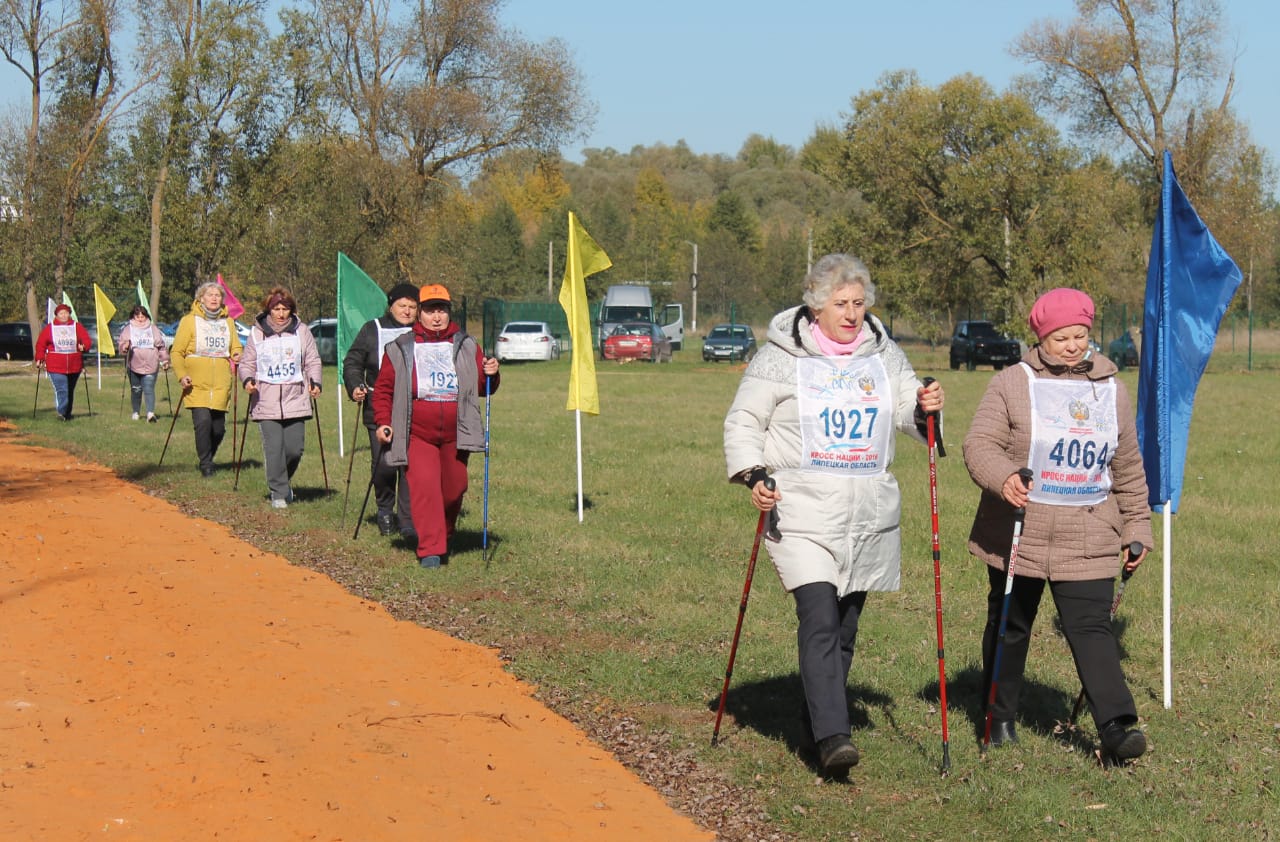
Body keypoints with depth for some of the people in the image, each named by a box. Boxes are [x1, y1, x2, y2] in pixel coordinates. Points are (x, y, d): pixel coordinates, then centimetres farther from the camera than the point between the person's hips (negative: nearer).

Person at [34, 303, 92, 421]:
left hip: (74, 366, 3)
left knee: (70, 390, 12)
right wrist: (40, 359, -1)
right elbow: (41, 344, 6)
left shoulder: (77, 326, 7)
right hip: (55, 366, -3)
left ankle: (67, 413, 23)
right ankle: (61, 413, -16)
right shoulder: (50, 327, 4)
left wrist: (84, 346, -18)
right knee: (61, 390, -15)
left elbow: (87, 340, 4)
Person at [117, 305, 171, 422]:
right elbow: (120, 343, 2)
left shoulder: (153, 329, 13)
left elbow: (161, 346, 15)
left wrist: (165, 360, 11)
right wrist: (124, 346, -21)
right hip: (134, 365, 1)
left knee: (149, 389, -11)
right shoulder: (127, 329, 10)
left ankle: (150, 413, -20)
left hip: (150, 366, -1)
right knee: (136, 390, 7)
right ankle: (136, 413, 22)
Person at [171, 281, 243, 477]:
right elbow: (176, 352, 2)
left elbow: (236, 347, 20)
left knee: (218, 428, 5)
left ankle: (208, 458, 29)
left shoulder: (228, 322, 13)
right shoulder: (190, 320, 1)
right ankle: (205, 464, -3)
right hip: (197, 385, -4)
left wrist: (238, 354, -5)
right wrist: (182, 375, -13)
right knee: (203, 422, -16)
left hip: (221, 385, 4)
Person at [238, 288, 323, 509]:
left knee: (295, 447, -2)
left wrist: (315, 382, -6)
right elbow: (246, 363, 12)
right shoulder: (257, 333, 7)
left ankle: (285, 480, 27)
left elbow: (312, 361, 11)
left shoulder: (301, 331, 8)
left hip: (295, 401, 1)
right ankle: (279, 493, 3)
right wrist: (247, 379, -8)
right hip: (266, 402, -1)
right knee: (274, 449, -8)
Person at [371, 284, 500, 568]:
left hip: (455, 435, 3)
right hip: (417, 435, -2)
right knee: (424, 487, -15)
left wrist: (490, 375, -8)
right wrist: (382, 421, -2)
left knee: (454, 489, 9)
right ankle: (430, 551, -17)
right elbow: (383, 388, 10)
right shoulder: (400, 349, 5)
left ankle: (445, 538, 34)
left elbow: (485, 389, 14)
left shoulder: (466, 347, 10)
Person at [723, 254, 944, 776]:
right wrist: (753, 474, -12)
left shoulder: (885, 354, 11)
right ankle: (831, 736, -21)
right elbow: (742, 423, 2)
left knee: (846, 624, 11)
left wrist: (925, 408, -12)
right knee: (819, 620, -17)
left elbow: (906, 413, 11)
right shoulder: (780, 357, -1)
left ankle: (821, 714, 27)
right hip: (803, 512, -5)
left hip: (869, 516, 5)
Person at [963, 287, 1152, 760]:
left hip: (1088, 540, 1)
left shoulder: (1112, 391, 9)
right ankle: (1000, 715, 27)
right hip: (1018, 535, -1)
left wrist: (1137, 528, 15)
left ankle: (1115, 724, -13)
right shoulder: (1012, 385, -3)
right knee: (1010, 626, 12)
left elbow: (1128, 470, 16)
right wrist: (1003, 477, -32)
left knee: (1092, 628, -8)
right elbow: (980, 444, -11)